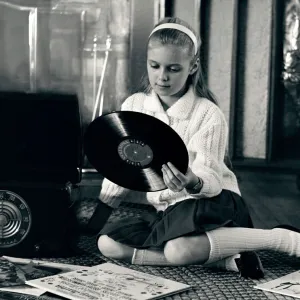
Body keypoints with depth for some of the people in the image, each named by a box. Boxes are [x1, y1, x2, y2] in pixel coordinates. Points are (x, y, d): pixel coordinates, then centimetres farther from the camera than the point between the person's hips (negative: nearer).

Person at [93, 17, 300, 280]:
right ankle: (225, 259, -20)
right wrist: (98, 213, 6)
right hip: (165, 210, 6)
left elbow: (210, 179, -19)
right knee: (107, 243, -18)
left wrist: (194, 183, -43)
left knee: (180, 250, -38)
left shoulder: (208, 115, -13)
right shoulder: (133, 106, 0)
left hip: (212, 203, -6)